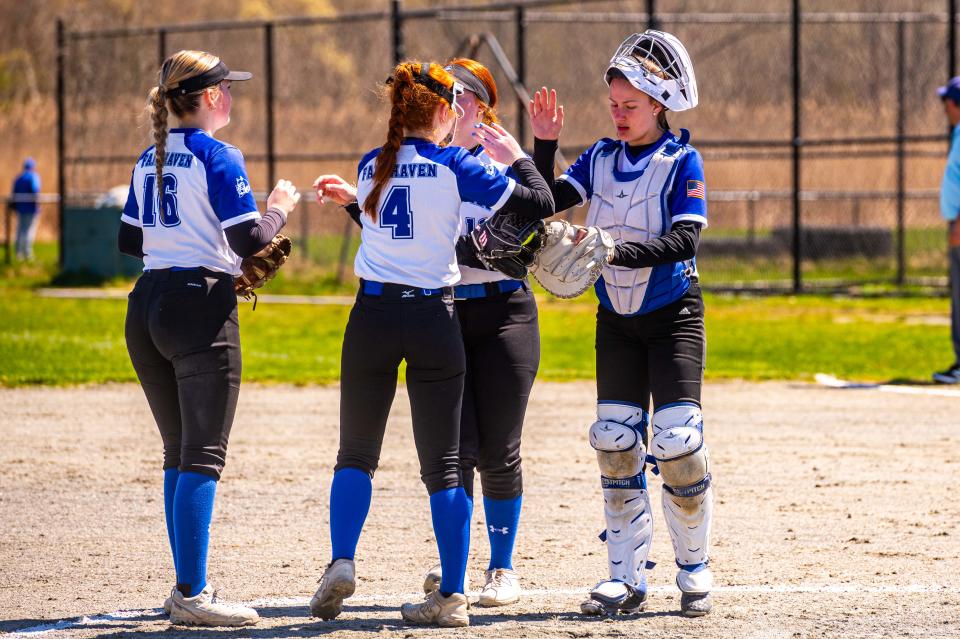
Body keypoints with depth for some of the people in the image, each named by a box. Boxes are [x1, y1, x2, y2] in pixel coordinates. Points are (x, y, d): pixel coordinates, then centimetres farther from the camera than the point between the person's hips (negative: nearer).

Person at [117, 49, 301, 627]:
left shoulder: (150, 161, 13)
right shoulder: (218, 157, -9)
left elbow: (129, 240, 18)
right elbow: (251, 242, -15)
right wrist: (279, 210, 4)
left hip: (147, 311, 8)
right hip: (201, 309, -8)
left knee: (179, 454, 15)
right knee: (203, 457, -7)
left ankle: (188, 587, 17)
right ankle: (192, 596, -12)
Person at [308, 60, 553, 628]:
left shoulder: (371, 167, 4)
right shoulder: (454, 166, -7)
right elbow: (542, 204, -8)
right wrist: (518, 156, 8)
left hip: (373, 318, 2)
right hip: (434, 319, -2)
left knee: (357, 454, 13)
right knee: (444, 464, 4)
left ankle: (341, 563, -6)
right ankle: (453, 596, 1)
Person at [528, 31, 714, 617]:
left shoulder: (683, 162, -9)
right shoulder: (601, 158, 6)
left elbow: (683, 241, -21)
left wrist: (617, 250, -31)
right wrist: (544, 143, -12)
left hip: (674, 315, -5)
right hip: (617, 319, 5)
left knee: (678, 439, -13)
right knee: (615, 441, 1)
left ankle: (695, 569, 3)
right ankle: (628, 579, 7)